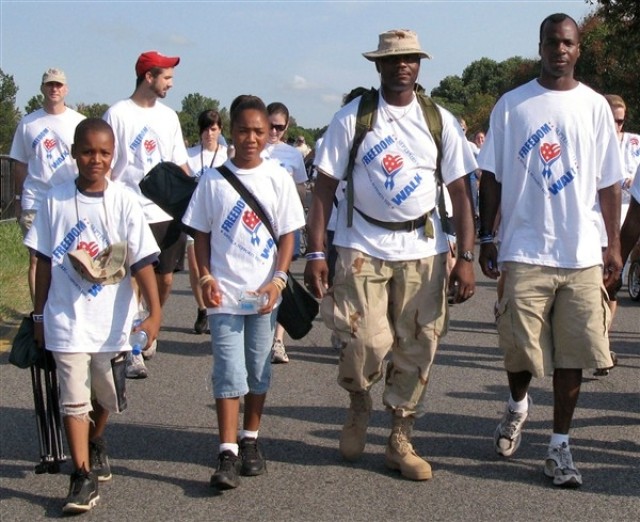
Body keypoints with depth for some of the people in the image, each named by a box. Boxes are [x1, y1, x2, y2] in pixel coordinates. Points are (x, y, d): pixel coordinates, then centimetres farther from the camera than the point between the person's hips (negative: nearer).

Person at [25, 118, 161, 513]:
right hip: (66, 319, 0)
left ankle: (95, 441, 45)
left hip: (112, 321, 0)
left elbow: (142, 262, -10)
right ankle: (84, 477, 7)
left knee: (107, 397, 16)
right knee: (74, 399, -1)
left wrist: (154, 313, -19)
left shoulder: (123, 202, -7)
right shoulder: (56, 201, -2)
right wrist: (39, 315, 7)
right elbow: (44, 262, 5)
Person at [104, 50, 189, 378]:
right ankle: (133, 351, 10)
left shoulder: (168, 116, 13)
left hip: (169, 213, 5)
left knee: (164, 280, 8)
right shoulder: (118, 114, -4)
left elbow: (180, 164, 16)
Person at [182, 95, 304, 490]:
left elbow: (287, 235, 0)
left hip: (264, 293, 1)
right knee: (230, 372, -5)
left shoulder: (278, 179, 0)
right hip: (224, 293, -1)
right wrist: (206, 277, -8)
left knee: (259, 369, 12)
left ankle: (250, 441, 27)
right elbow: (202, 235, 4)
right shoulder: (213, 180, 0)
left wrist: (278, 280, -10)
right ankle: (228, 454, -4)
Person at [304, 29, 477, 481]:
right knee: (368, 340, -13)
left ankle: (401, 441, 19)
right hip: (363, 245, -2)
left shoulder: (440, 121, 5)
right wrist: (316, 252, -8)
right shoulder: (351, 118, 0)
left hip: (424, 250, 2)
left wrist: (466, 258, -3)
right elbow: (325, 187, -1)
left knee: (417, 347, 3)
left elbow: (461, 192, 5)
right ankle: (359, 405, 21)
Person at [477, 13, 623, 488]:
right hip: (524, 250, -1)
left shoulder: (595, 106, 7)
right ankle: (518, 405, 33)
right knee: (520, 348, 1)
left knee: (573, 352, 3)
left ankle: (560, 446, 14)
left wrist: (614, 245, 4)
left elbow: (610, 182, 8)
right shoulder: (511, 105, 3)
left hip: (582, 253, 1)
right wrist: (486, 238, 1)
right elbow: (492, 176, 5)